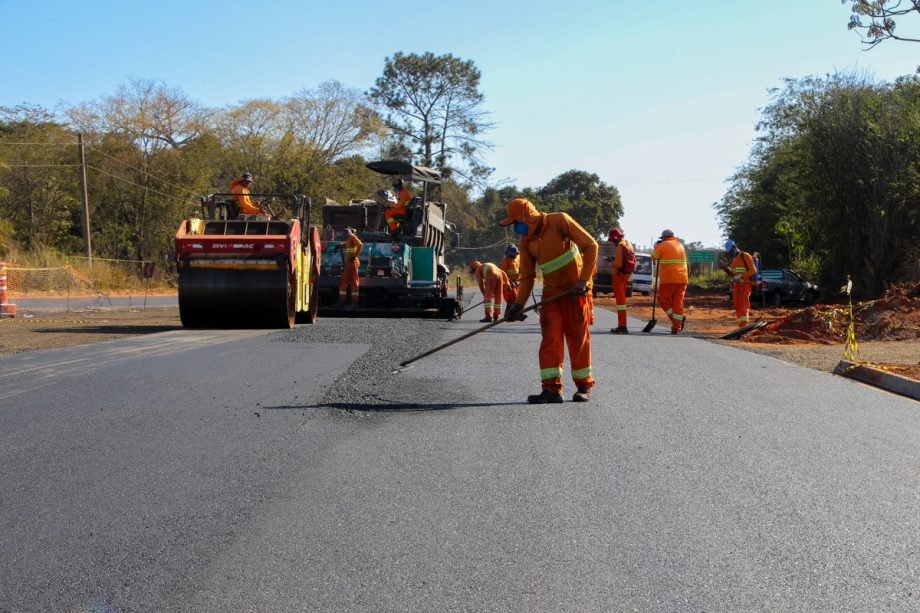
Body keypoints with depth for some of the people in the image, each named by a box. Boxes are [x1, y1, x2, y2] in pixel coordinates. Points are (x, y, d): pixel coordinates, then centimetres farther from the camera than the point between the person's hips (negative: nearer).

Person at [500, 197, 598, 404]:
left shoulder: (559, 221, -14)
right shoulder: (526, 240, 3)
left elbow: (590, 245, -15)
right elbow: (527, 275, 8)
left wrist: (583, 280, -19)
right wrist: (519, 303, -4)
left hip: (575, 289, -5)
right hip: (551, 292, 5)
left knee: (578, 338, 1)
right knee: (550, 339, -4)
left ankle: (584, 386, 14)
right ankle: (552, 389, -4)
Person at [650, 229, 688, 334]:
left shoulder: (663, 245, -4)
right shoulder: (680, 245, 16)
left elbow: (653, 257, 3)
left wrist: (656, 246, 20)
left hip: (668, 279, -6)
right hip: (682, 279, 6)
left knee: (663, 299, 8)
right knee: (678, 301, 6)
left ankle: (678, 319, -4)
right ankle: (676, 327, 3)